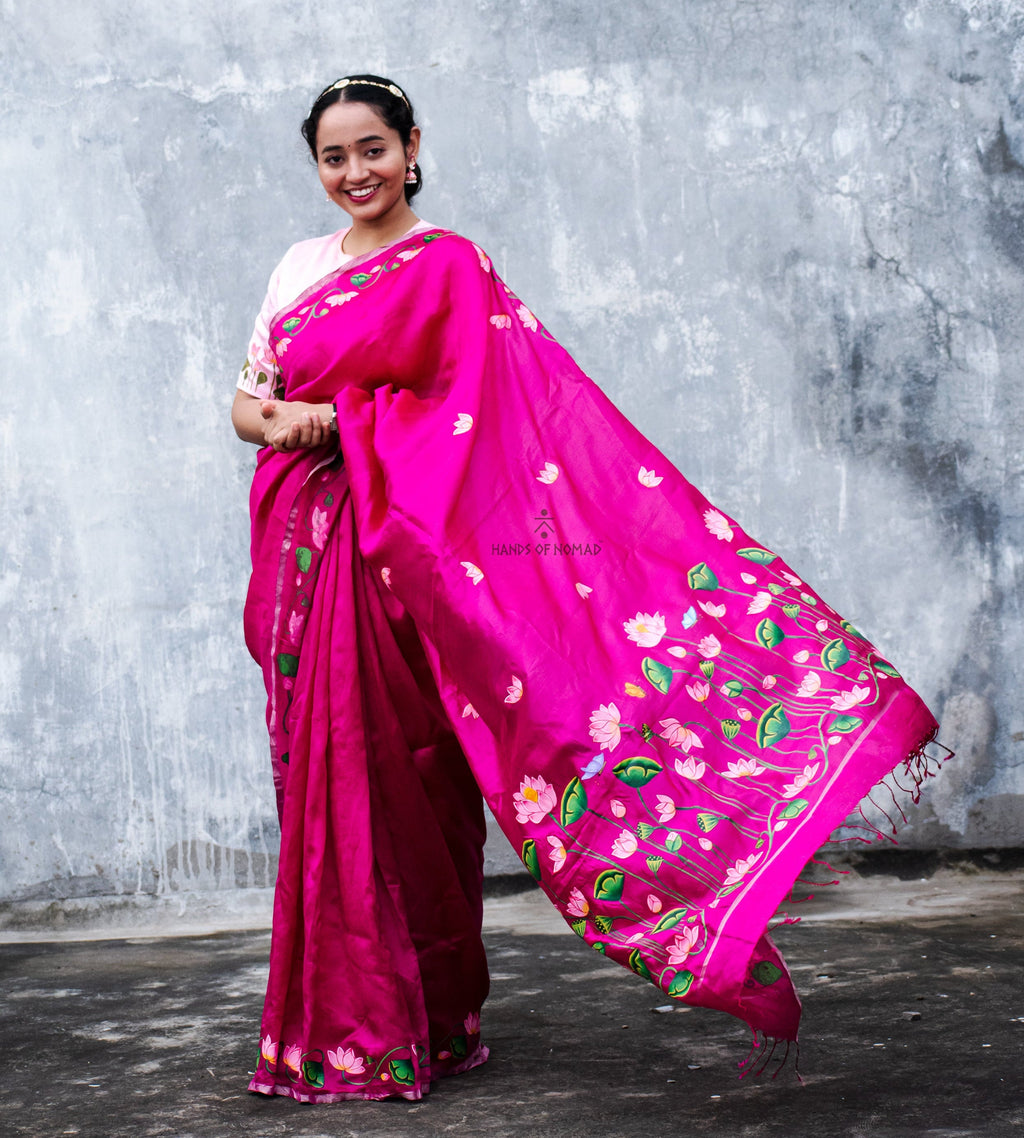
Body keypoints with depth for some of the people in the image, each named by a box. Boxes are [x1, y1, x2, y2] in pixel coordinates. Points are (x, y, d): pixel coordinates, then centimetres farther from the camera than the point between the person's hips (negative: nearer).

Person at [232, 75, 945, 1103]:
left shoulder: (447, 267, -1)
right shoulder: (300, 267, 17)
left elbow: (532, 405, -11)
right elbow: (246, 400, 15)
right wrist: (279, 422, -7)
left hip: (388, 549, -5)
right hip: (298, 548, 6)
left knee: (385, 777, -4)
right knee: (317, 776, 8)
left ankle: (397, 1028, 7)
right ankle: (331, 1019, 19)